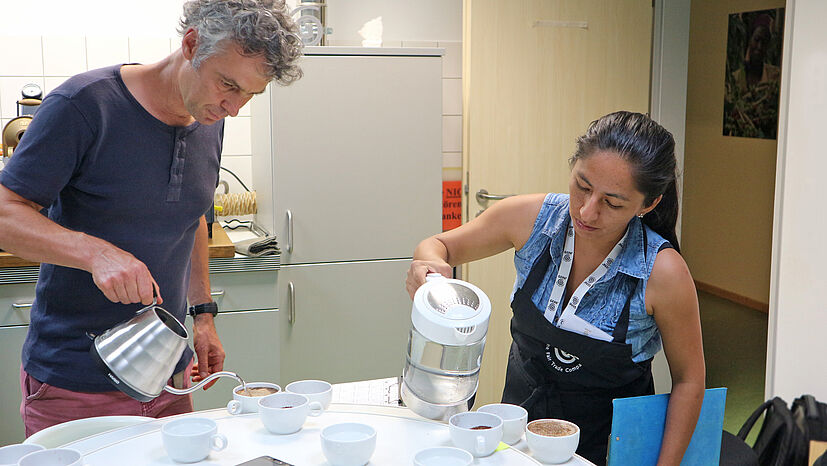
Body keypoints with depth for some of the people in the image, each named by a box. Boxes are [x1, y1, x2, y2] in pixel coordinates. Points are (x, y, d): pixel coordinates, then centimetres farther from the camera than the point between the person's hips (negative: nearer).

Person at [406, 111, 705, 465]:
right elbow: (440, 245, -3)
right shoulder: (532, 217, -18)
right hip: (524, 407, 3)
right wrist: (429, 264, -26)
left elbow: (689, 380, -11)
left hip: (610, 437, -2)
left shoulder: (663, 273, -25)